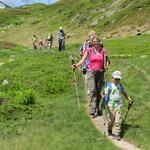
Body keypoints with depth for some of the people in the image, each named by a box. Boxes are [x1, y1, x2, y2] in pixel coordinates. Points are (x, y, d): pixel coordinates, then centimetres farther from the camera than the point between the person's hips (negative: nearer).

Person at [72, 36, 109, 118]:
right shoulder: (89, 50, 3)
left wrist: (106, 66, -16)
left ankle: (97, 109, 19)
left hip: (100, 72, 2)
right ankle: (93, 111, -21)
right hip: (91, 72, -2)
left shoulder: (103, 51, 6)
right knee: (92, 90, -15)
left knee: (98, 92, 7)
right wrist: (76, 65, -20)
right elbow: (83, 60, -4)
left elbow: (105, 63, 7)